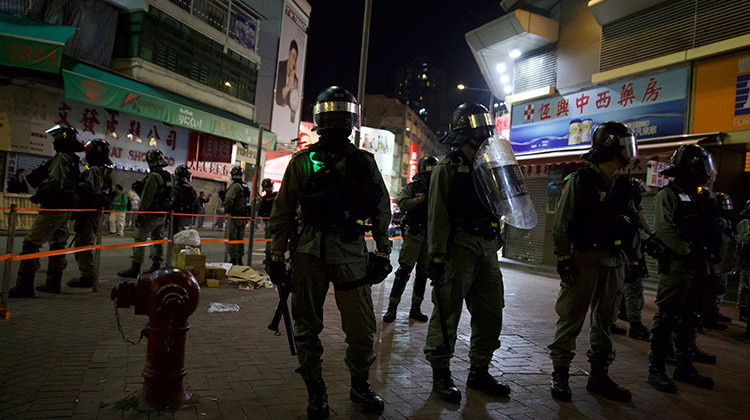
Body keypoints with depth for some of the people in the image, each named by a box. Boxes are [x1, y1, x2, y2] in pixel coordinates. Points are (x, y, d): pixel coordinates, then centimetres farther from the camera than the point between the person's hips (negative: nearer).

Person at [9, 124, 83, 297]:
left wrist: (38, 195, -12)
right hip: (65, 210, 10)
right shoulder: (73, 160, 17)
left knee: (31, 243, -7)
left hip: (54, 208, -10)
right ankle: (53, 283, 20)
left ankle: (24, 285, -7)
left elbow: (55, 181, -24)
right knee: (57, 243, 14)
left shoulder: (62, 158, -12)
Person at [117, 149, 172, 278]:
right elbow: (169, 197, 16)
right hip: (163, 214, 9)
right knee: (157, 240, 13)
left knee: (139, 239, -4)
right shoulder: (168, 176, 12)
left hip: (151, 214, -9)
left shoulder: (154, 176, -15)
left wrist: (140, 214, -15)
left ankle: (135, 268, -4)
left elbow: (146, 197, -18)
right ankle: (156, 266, 18)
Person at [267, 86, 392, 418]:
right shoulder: (303, 161, 5)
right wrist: (276, 257, 2)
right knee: (308, 327, 8)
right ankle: (315, 390, 26)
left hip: (351, 253, 1)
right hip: (310, 253, 0)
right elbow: (283, 212, 5)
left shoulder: (364, 161, 9)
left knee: (362, 329, 3)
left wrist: (383, 253, 5)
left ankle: (360, 385, 27)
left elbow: (382, 210, 10)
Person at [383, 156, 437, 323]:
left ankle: (415, 309, 18)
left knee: (423, 273, 8)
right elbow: (402, 204, -15)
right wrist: (421, 199, -21)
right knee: (404, 270, -7)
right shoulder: (411, 187, 0)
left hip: (430, 236, 5)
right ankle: (392, 308, 1)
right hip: (414, 234, -5)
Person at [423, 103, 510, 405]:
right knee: (447, 314, -1)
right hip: (458, 248, -7)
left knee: (490, 315, 11)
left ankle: (479, 373, 25)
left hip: (487, 250, 7)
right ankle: (441, 375, 13)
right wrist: (436, 254, -18)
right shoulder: (448, 169, -3)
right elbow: (437, 214, -12)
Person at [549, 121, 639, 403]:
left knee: (605, 321, 12)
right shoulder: (581, 180, -7)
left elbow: (634, 220, 22)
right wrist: (563, 258, -13)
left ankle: (599, 376, 23)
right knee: (571, 319, -2)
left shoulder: (623, 184, 12)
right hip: (584, 260, -6)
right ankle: (560, 374, 9)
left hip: (614, 262, 7)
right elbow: (561, 223, -10)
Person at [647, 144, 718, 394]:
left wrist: (705, 256, 9)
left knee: (689, 319, 15)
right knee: (667, 318, -5)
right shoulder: (668, 195, -7)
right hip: (675, 265, -9)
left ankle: (685, 367, 26)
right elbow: (664, 230, -18)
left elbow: (703, 231, 21)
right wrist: (687, 252, -19)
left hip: (695, 267, 9)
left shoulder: (694, 198, 19)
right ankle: (656, 370, 2)